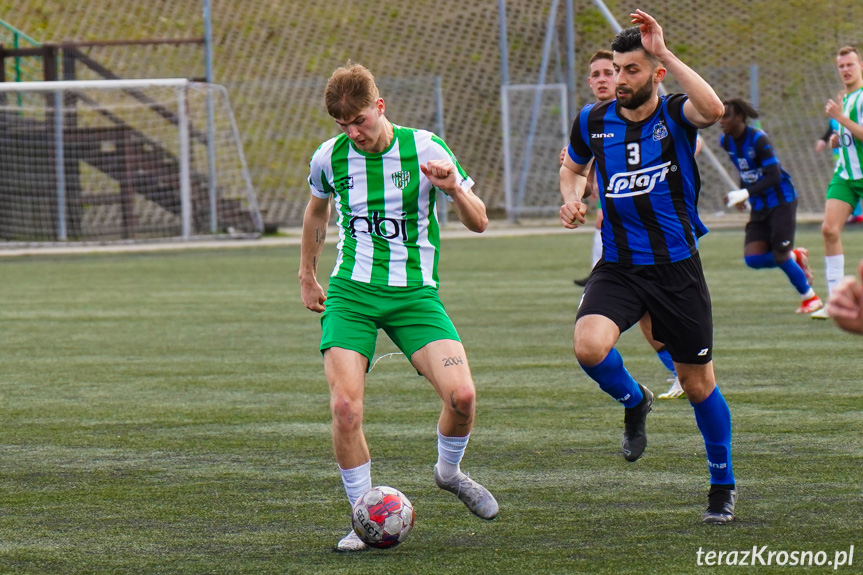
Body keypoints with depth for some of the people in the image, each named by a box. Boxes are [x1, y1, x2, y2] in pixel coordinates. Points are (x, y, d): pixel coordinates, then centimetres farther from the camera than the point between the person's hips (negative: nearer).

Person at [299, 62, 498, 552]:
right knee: (345, 406, -18)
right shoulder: (329, 158, 2)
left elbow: (479, 222, 0)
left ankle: (449, 471, 14)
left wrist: (453, 189, -21)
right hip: (351, 292, 1)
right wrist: (307, 276, 30)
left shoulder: (424, 149, -5)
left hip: (415, 292, -1)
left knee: (462, 393, -19)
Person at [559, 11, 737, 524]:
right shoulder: (594, 121, 1)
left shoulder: (676, 113, -9)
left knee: (698, 383, 7)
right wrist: (571, 197, 1)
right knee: (589, 346, -26)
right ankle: (634, 401, 8)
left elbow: (713, 109, -34)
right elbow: (573, 166, 23)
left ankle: (723, 483, 29)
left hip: (678, 268, -2)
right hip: (619, 266, 2)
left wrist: (666, 54, -33)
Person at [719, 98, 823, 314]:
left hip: (781, 202, -7)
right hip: (759, 207, 7)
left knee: (779, 255, -10)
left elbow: (774, 177, -25)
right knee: (753, 259, -9)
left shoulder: (758, 140, -21)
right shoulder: (726, 142, 0)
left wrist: (746, 193, -32)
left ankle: (810, 298, 12)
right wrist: (741, 194, 12)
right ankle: (795, 256, 19)